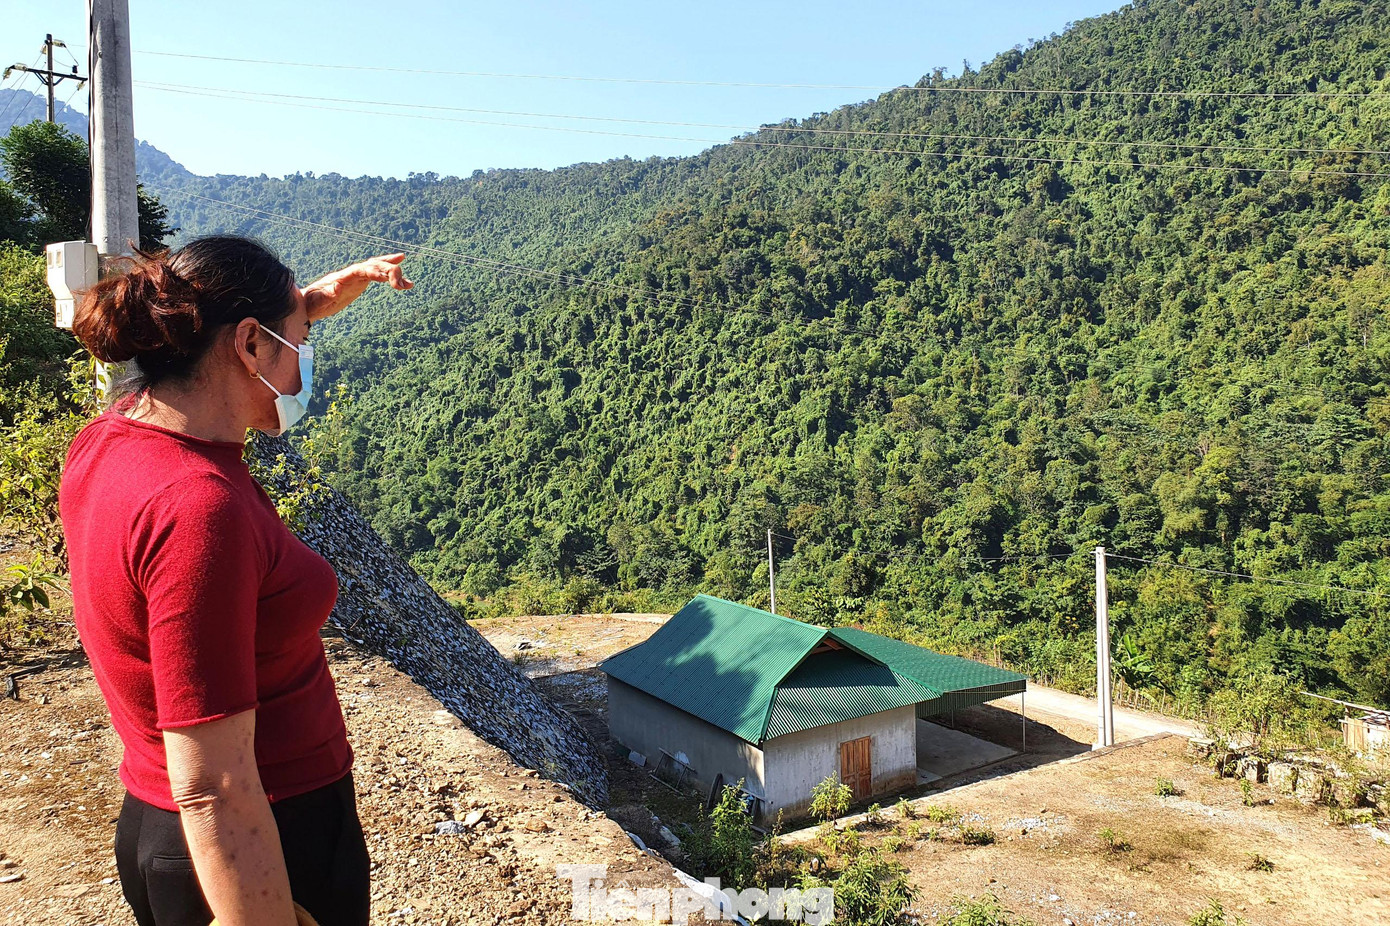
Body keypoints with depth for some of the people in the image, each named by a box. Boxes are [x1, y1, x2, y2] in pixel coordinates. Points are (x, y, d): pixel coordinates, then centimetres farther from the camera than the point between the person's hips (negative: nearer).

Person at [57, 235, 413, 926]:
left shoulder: (105, 441, -4)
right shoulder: (198, 508, -31)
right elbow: (214, 791, -30)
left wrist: (319, 296, 13)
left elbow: (208, 343, 21)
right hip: (263, 857, -8)